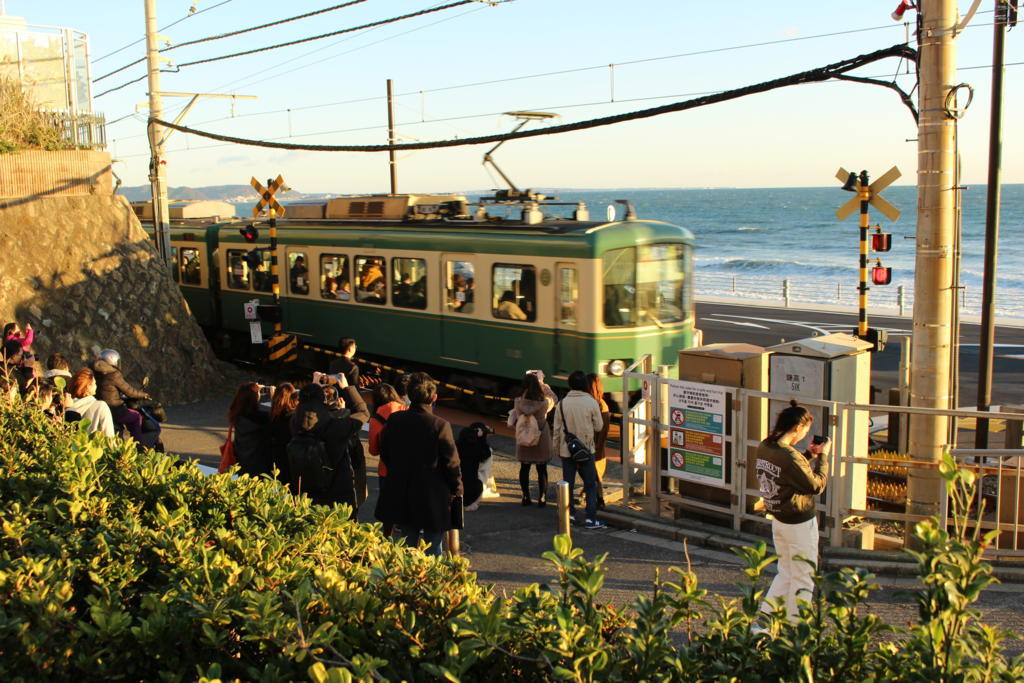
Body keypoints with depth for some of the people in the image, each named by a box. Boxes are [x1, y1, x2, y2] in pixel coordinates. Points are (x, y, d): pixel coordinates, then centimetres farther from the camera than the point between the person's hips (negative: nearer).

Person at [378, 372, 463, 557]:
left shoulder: (394, 421, -5)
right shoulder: (440, 426, -20)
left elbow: (384, 454, 7)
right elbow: (452, 463, -14)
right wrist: (457, 489, 3)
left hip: (401, 499, 5)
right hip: (433, 500, -5)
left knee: (408, 546, 21)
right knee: (432, 550, 8)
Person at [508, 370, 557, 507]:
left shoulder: (518, 402, -17)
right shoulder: (544, 402, -22)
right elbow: (554, 399, 1)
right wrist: (542, 384, 5)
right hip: (541, 441, -2)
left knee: (524, 468, 17)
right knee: (542, 470, 12)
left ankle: (526, 497, 25)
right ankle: (542, 499, 18)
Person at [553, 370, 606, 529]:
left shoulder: (562, 403, -3)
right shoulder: (591, 402, -10)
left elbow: (557, 429, 1)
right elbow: (599, 426, -5)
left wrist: (557, 447, 12)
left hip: (566, 450, 2)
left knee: (568, 484, 12)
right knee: (590, 484, 6)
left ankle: (568, 514, 15)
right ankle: (590, 518, 3)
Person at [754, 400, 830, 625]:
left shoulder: (764, 448, 1)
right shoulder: (790, 457, -26)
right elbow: (816, 485, -18)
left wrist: (809, 455, 10)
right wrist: (822, 456, -9)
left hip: (778, 520, 9)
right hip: (800, 524, -9)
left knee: (785, 572, 21)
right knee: (803, 579, 7)